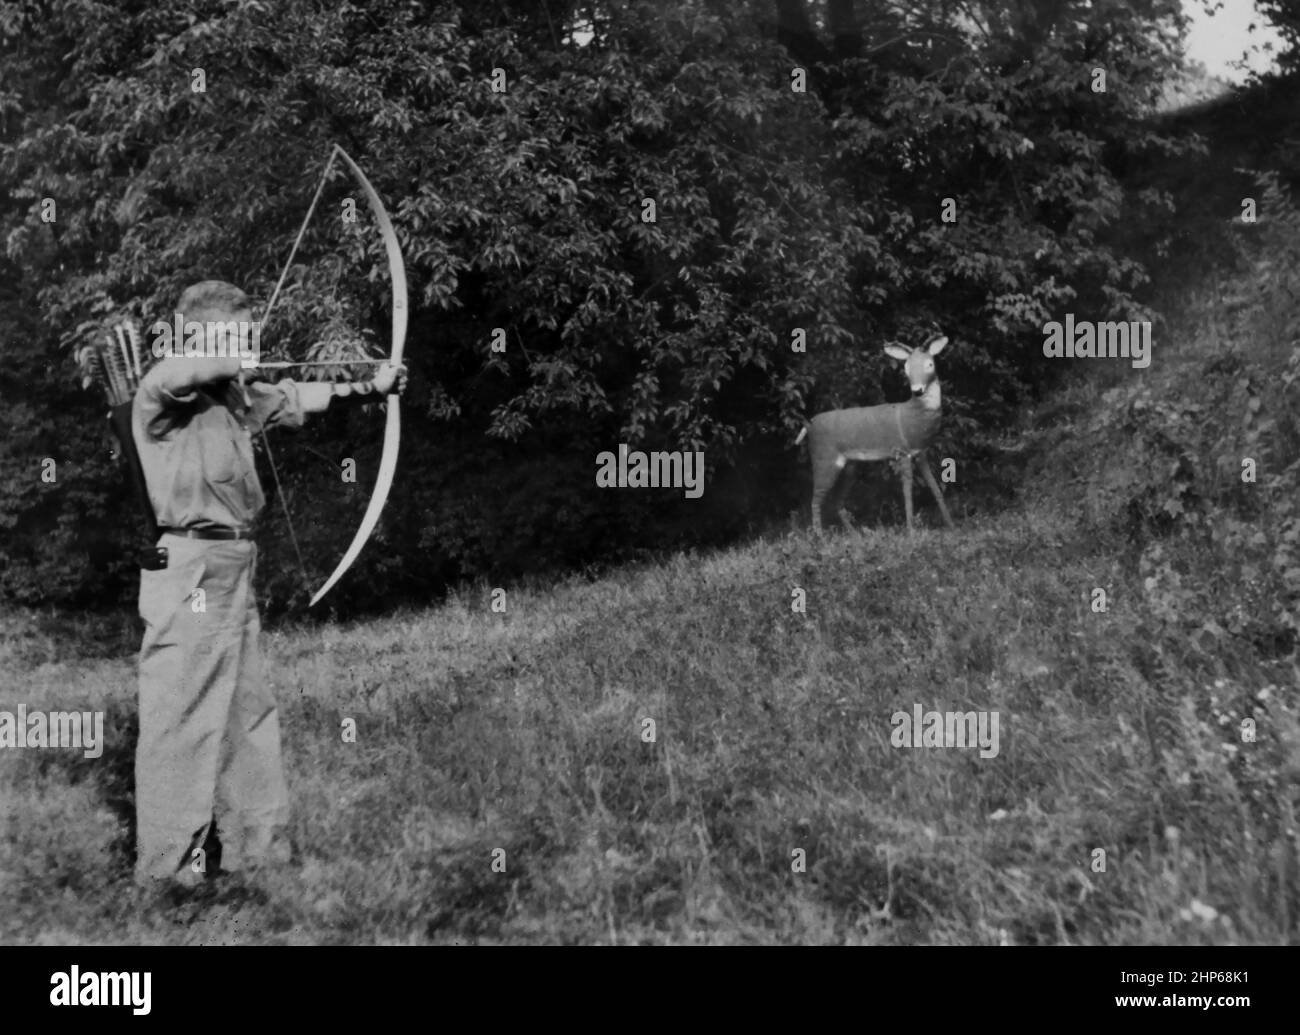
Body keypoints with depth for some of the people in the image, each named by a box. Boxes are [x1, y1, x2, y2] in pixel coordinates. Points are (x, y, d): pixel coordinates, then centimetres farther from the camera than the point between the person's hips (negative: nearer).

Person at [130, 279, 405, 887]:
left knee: (247, 709, 13)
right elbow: (169, 374, -31)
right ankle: (167, 861, 5)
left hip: (234, 566, 9)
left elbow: (296, 399, 22)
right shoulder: (163, 397, -9)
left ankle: (252, 843, 24)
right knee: (181, 714, -4)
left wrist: (370, 385, 15)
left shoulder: (234, 394, 15)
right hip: (188, 568, -9)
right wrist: (237, 357, -16)